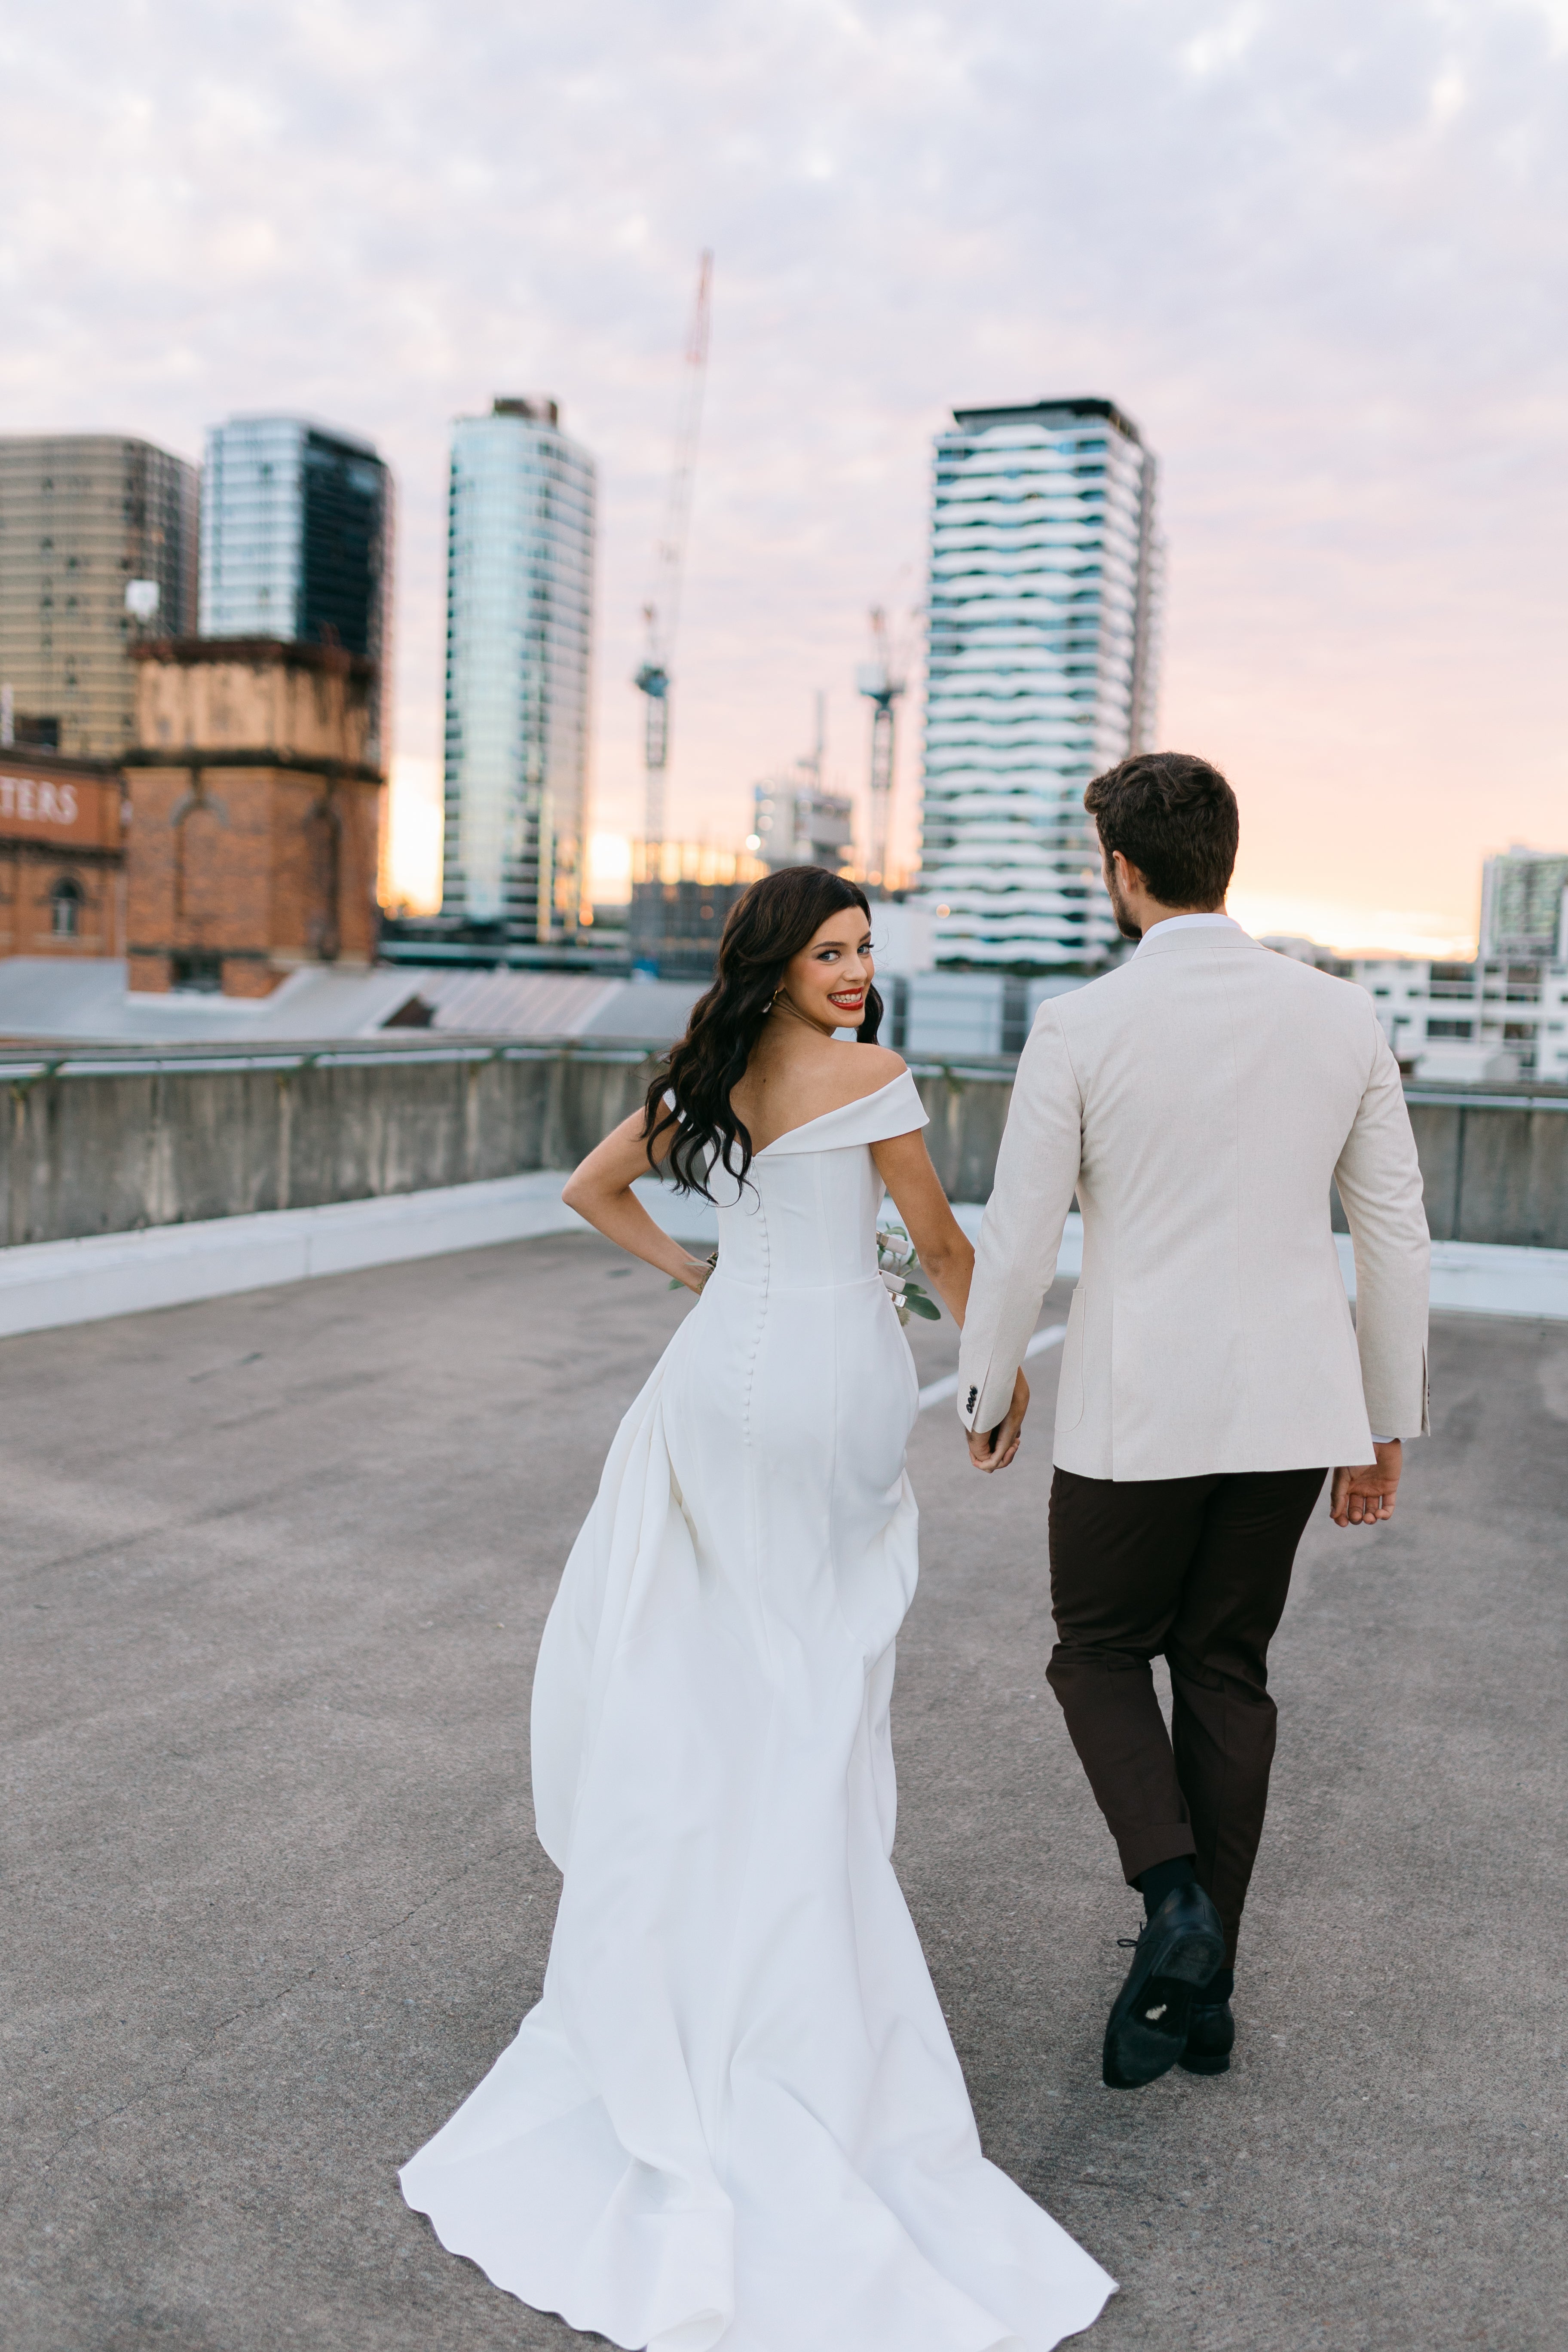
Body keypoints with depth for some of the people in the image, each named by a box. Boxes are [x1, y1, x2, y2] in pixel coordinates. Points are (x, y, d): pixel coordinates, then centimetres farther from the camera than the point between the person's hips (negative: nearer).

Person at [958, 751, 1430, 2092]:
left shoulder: (1079, 1030, -11)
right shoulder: (1342, 1017, 0)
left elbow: (1019, 1241, -7)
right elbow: (1395, 1233, 4)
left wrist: (986, 1394, 9)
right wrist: (1388, 1426, 13)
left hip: (1138, 1406, -4)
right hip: (1292, 1402, 4)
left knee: (1101, 1653, 18)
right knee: (1226, 1670, 16)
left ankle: (1174, 1897, -3)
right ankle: (1200, 1988, 23)